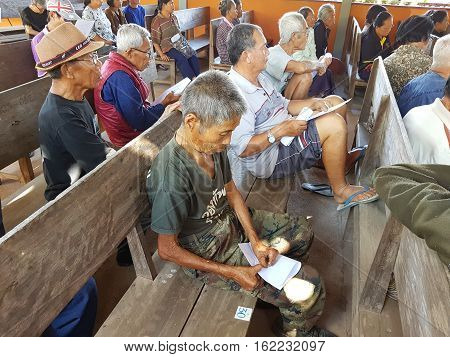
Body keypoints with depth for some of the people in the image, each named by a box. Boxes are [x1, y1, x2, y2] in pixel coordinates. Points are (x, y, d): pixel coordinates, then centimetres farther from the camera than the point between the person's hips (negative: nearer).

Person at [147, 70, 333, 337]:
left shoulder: (211, 143, -12)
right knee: (309, 288, -10)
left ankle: (273, 285, 38)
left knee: (301, 230, 19)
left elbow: (231, 190, 2)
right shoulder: (172, 179, -34)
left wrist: (255, 241, -6)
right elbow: (167, 249, -22)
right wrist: (231, 272, -20)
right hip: (208, 254, -7)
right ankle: (295, 331, 25)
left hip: (229, 220, 8)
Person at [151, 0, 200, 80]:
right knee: (181, 58, -31)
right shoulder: (156, 21, -8)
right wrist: (161, 55, -18)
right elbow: (155, 41, -8)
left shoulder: (173, 17, 12)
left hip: (179, 43, 6)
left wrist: (184, 42, 9)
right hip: (167, 47, -6)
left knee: (192, 54, -20)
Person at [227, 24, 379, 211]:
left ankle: (338, 159, 24)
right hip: (269, 158, -10)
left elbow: (283, 105, 16)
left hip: (285, 134, 11)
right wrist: (281, 131, -28)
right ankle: (341, 191, -7)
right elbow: (243, 149, -28)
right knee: (334, 123, -24)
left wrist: (312, 104, -1)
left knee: (336, 102, 11)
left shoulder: (259, 77, 8)